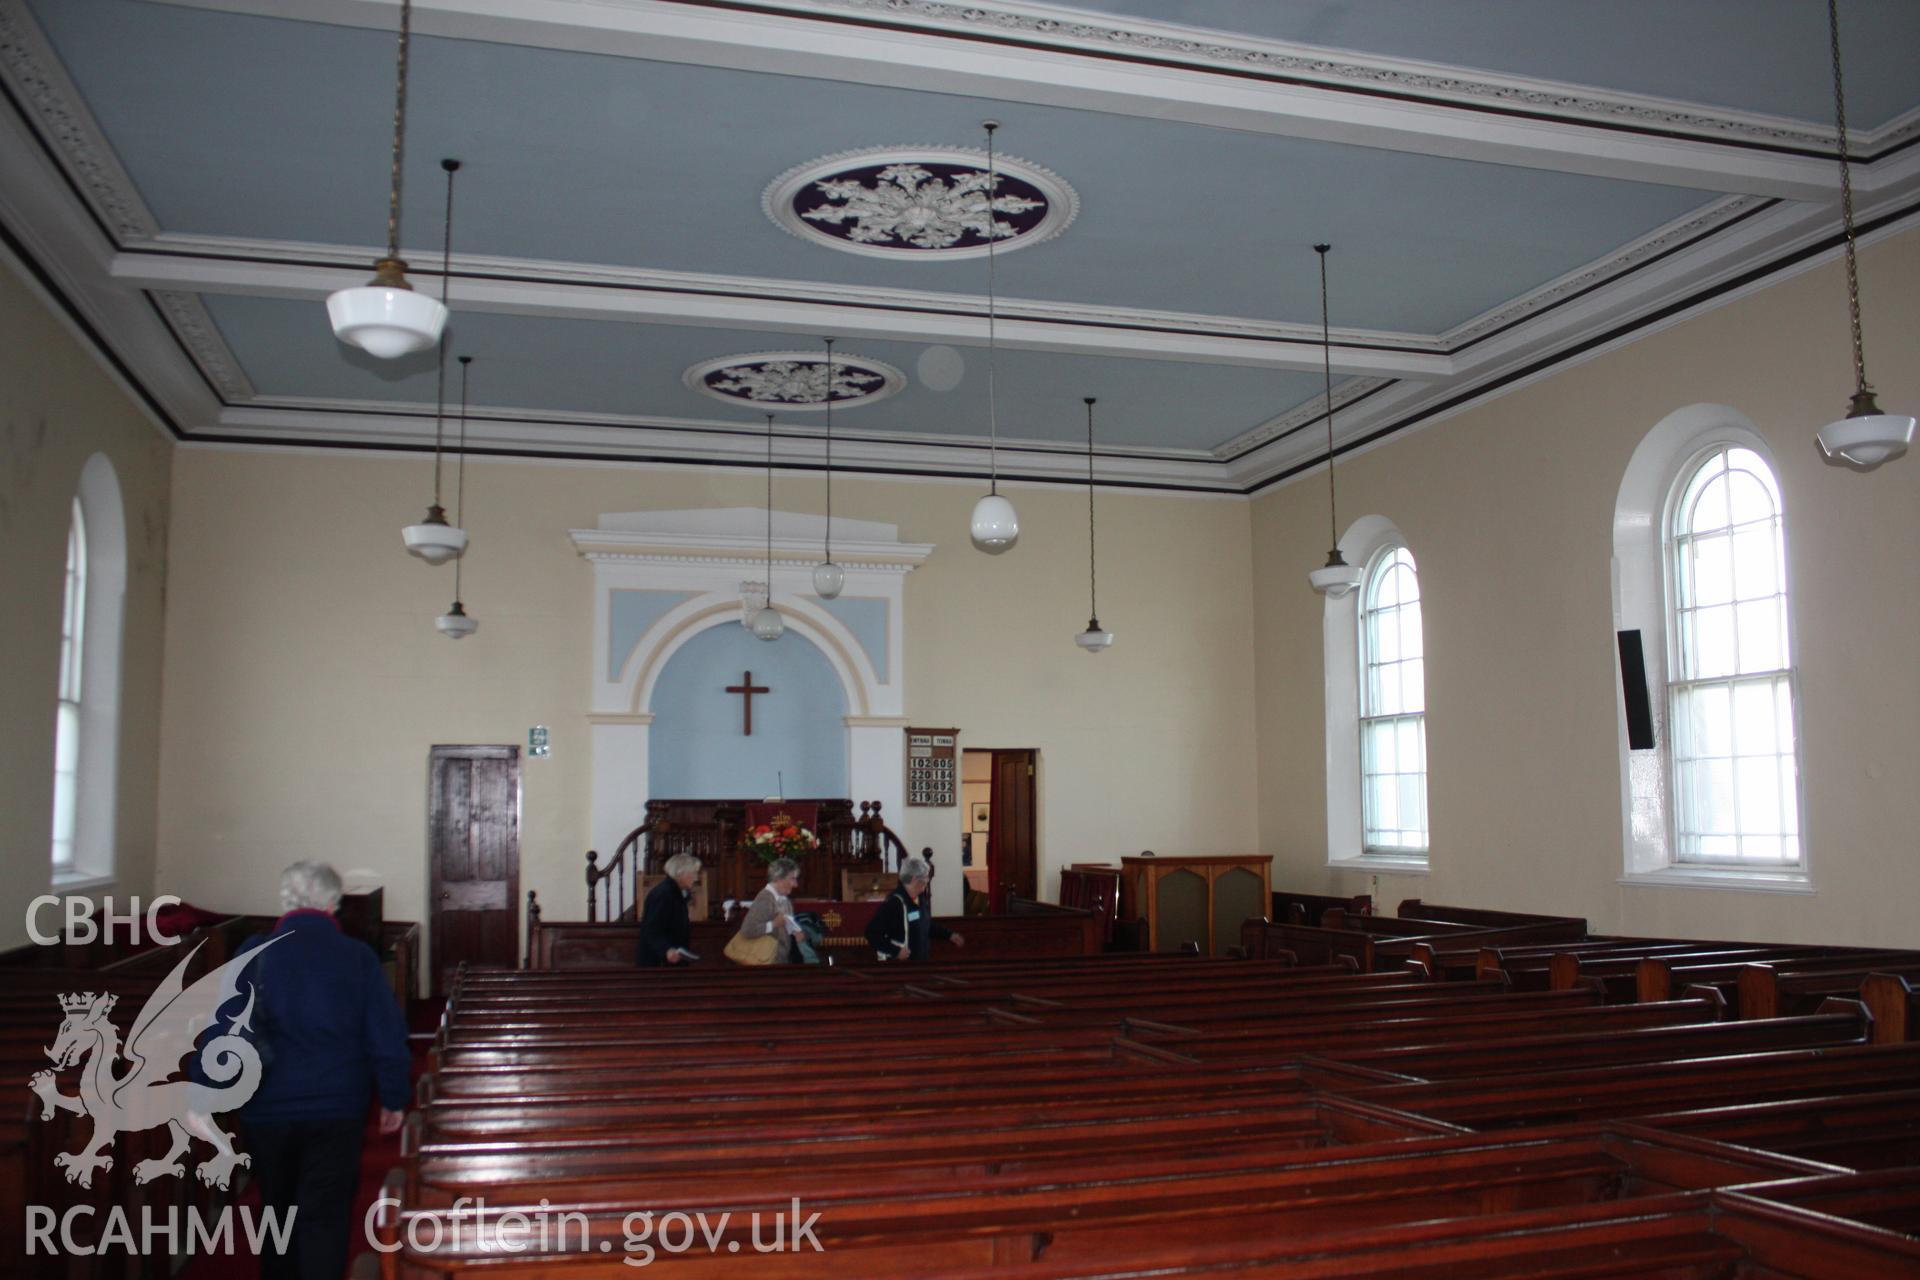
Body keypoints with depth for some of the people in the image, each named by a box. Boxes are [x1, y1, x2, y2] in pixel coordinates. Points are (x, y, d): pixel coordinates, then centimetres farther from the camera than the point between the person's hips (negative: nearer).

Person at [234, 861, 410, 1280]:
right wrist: (393, 1099, 5)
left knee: (277, 1209, 19)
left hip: (266, 1109, 2)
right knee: (326, 1215, 3)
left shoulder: (253, 953, -5)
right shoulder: (358, 957, -6)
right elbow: (388, 1036, -5)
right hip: (337, 1110, -2)